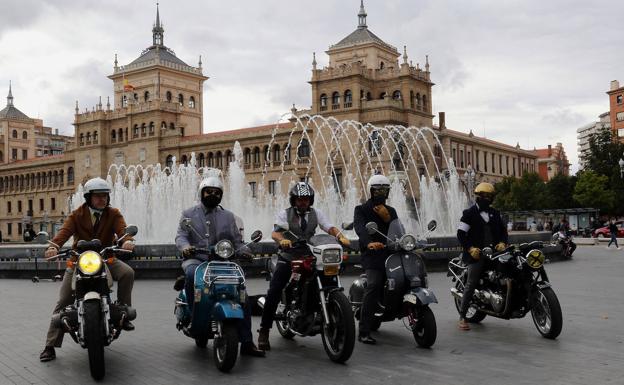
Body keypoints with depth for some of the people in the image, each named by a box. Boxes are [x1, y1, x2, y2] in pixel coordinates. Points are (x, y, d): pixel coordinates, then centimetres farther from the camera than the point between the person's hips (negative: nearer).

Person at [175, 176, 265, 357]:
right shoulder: (189, 214, 13)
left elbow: (236, 240, 13)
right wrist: (185, 247, -22)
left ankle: (246, 342, -9)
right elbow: (181, 235, 1)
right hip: (196, 259, -2)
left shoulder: (228, 216, 18)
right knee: (191, 274, -40)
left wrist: (244, 251, -9)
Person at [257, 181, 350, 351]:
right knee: (273, 293, -14)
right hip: (287, 259, -2)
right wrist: (282, 239, -40)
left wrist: (341, 236, -29)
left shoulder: (316, 214, 9)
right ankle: (264, 331, -6)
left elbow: (330, 228, -6)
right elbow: (275, 232, -16)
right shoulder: (284, 214, 1)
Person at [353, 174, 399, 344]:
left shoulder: (391, 211, 24)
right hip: (372, 254, -6)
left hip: (390, 253, 7)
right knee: (373, 285, -26)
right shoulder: (361, 209, 8)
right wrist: (369, 243, -33)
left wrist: (388, 219, -6)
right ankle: (363, 332, -26)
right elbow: (360, 227, -13)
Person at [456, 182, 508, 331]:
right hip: (476, 254, -6)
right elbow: (460, 233, -4)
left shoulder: (495, 213, 19)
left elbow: (502, 229, 20)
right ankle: (462, 317, -7)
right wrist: (470, 248, -16)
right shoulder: (469, 213, 2)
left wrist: (502, 243, 0)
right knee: (471, 285, -9)